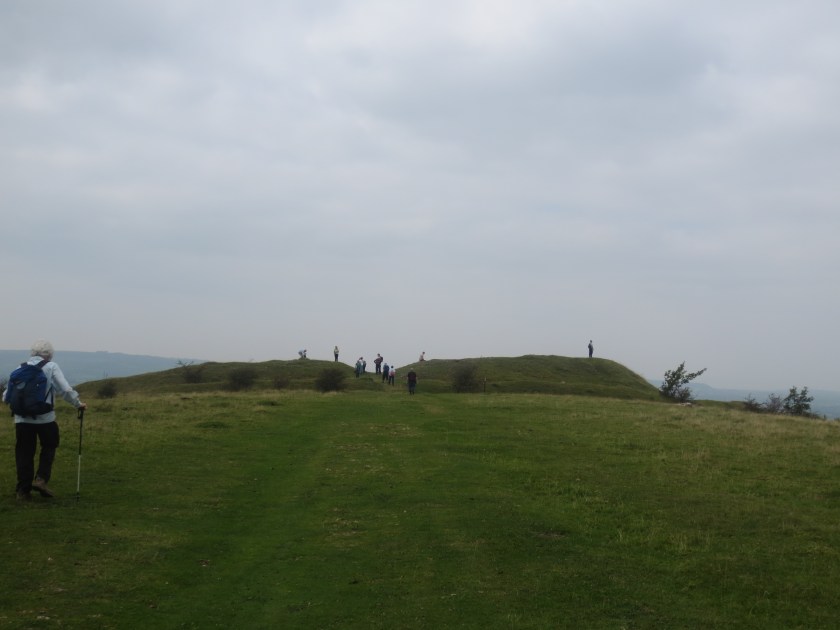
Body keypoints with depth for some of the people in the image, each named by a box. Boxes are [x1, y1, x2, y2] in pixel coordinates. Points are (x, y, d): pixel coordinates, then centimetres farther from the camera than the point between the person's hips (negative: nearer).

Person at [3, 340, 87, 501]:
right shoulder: (51, 367, -1)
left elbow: (6, 396, 9)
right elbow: (65, 390, -7)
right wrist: (78, 404, 8)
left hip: (22, 419, 3)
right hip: (45, 418, -3)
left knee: (24, 453, 10)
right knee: (49, 447, 18)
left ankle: (23, 490, 11)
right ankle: (41, 478, 4)